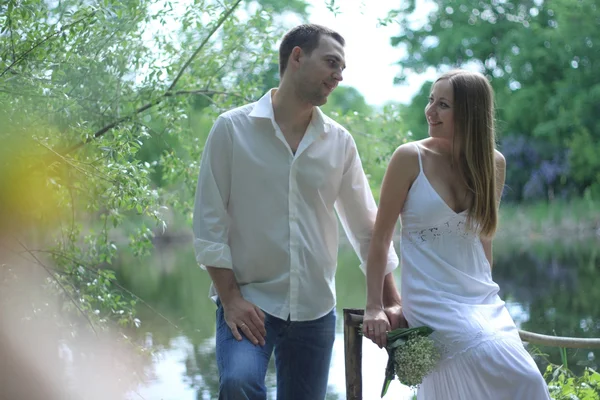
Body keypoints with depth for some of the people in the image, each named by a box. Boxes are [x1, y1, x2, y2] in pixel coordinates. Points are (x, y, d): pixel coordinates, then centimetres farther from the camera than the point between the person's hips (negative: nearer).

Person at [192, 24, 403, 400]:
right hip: (248, 300, -4)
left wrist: (393, 302, 9)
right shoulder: (232, 128, -4)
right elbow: (210, 221, -5)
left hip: (315, 308, 4)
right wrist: (230, 298, -11)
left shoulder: (340, 142, 5)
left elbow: (367, 226, 11)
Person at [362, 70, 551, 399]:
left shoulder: (492, 163, 5)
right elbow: (381, 237, -5)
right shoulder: (411, 158, -8)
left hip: (482, 298, 5)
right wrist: (374, 307, -9)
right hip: (433, 299, -5)